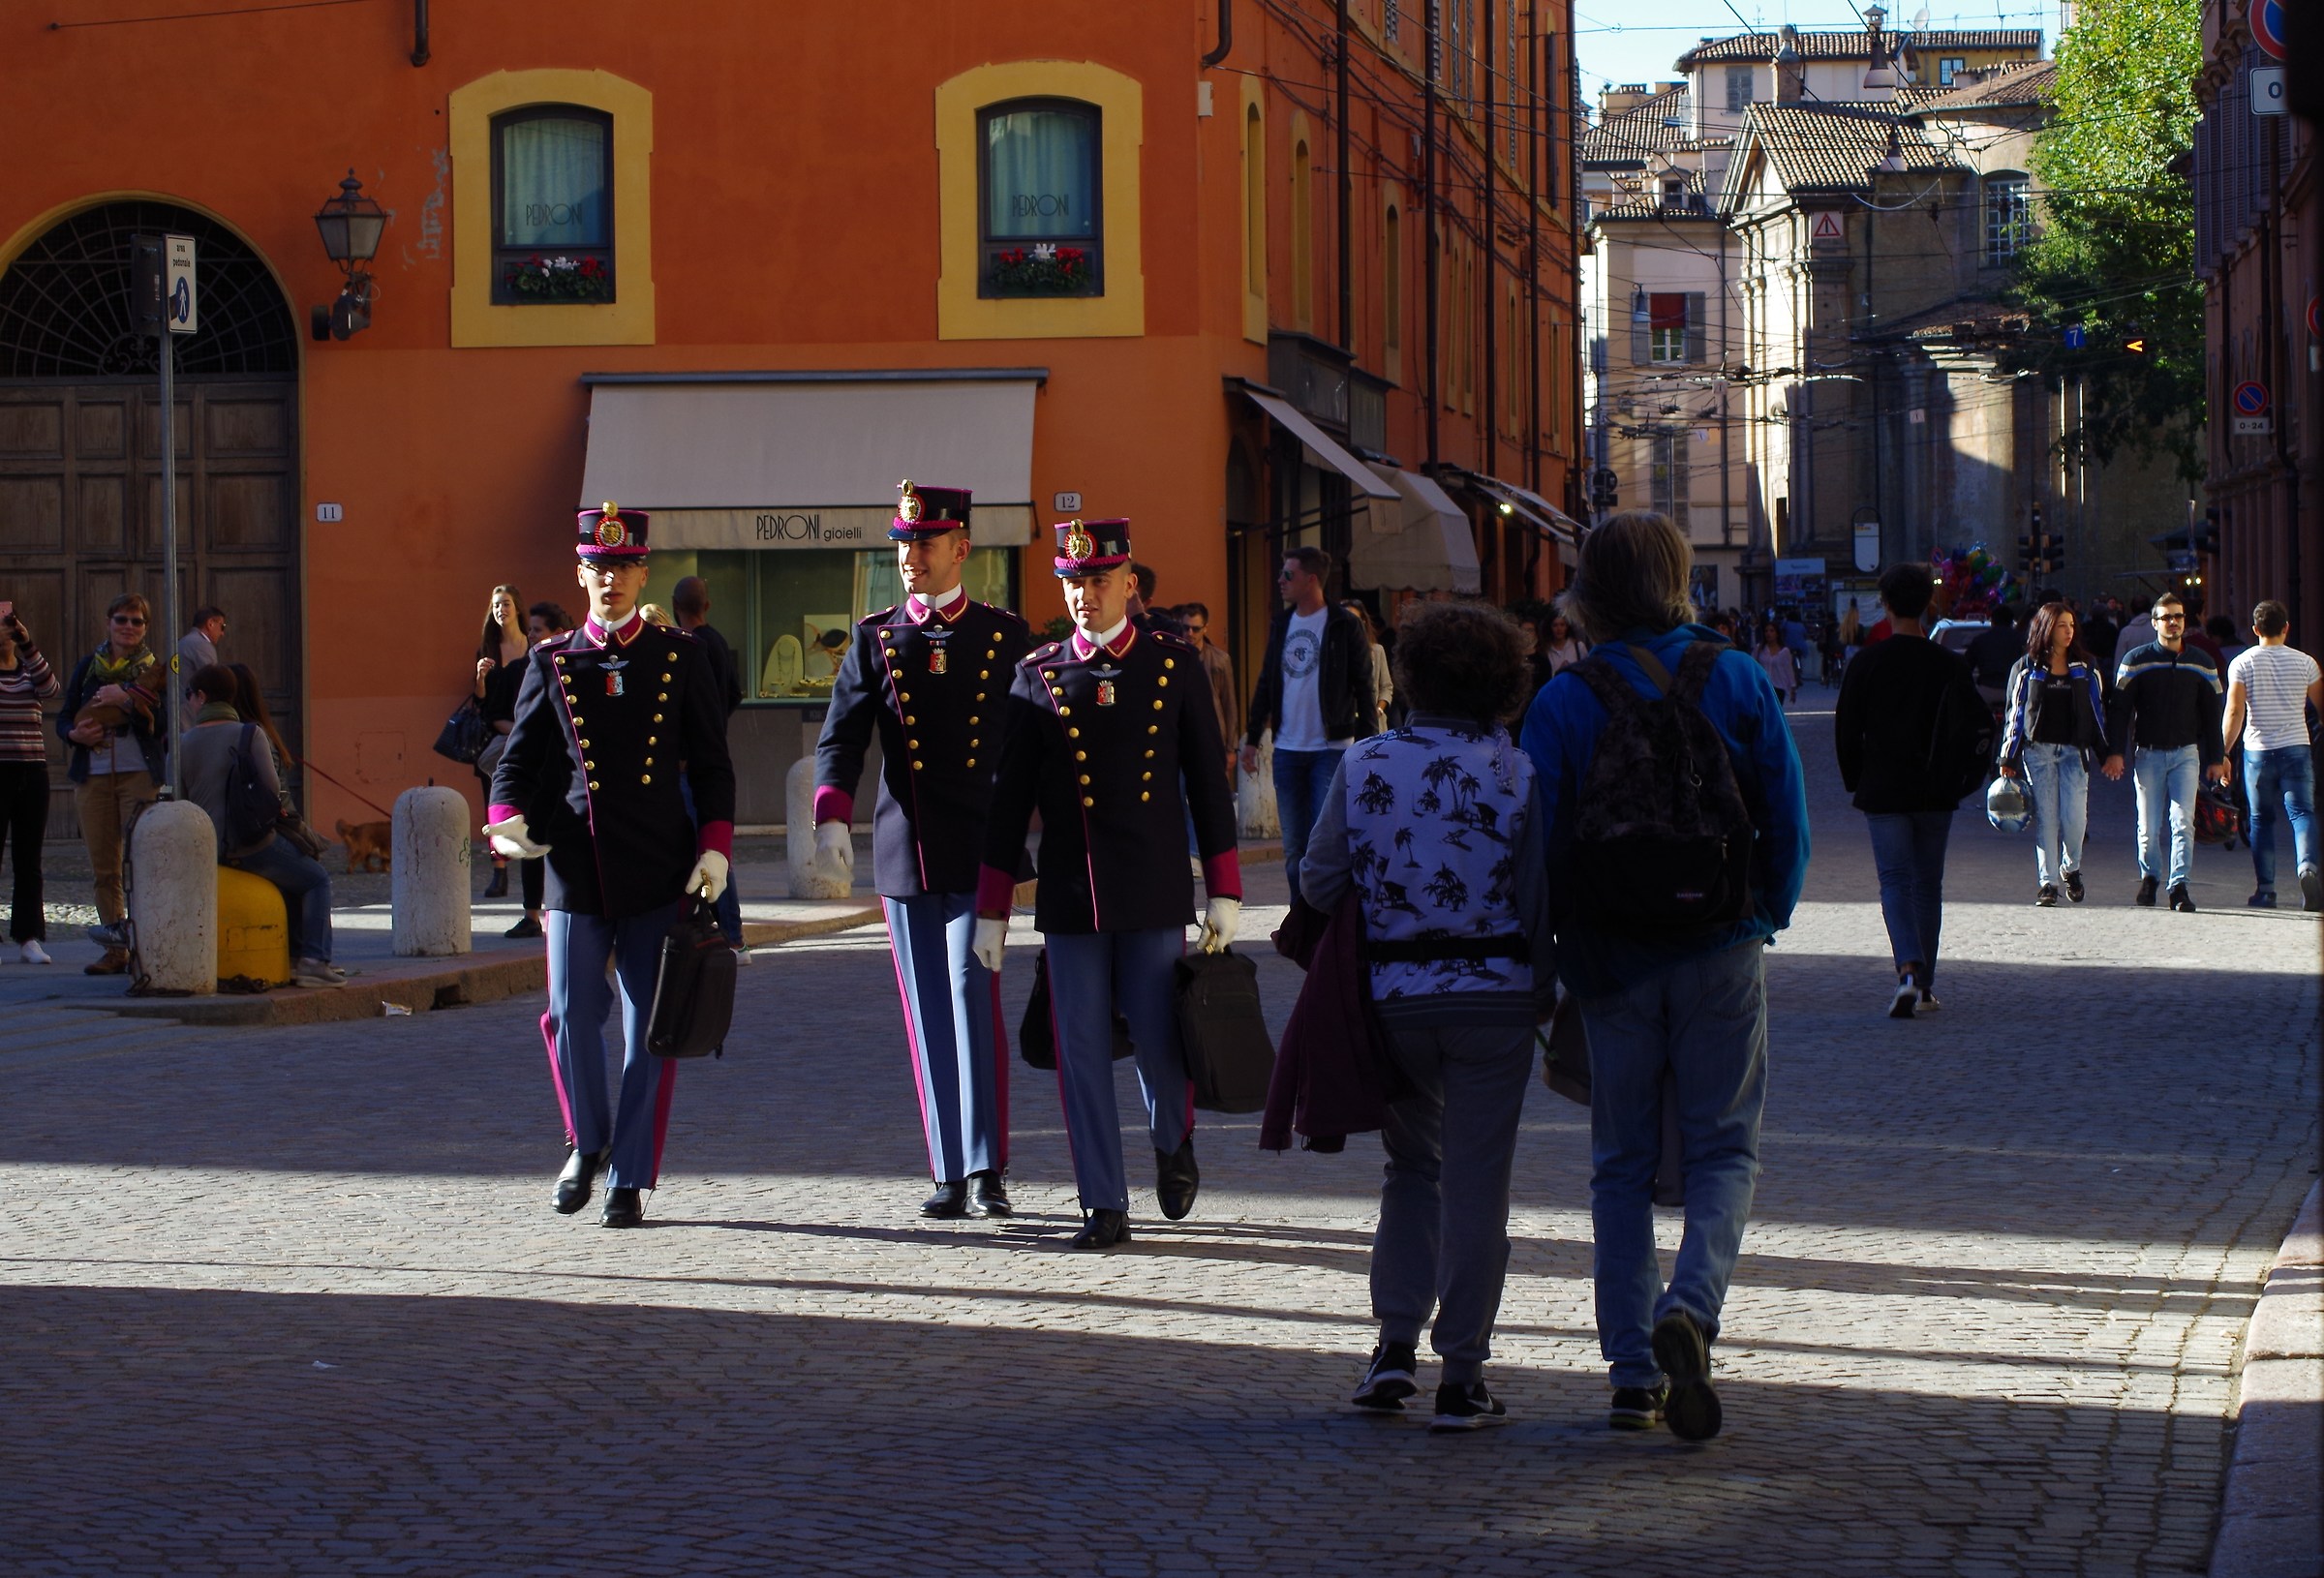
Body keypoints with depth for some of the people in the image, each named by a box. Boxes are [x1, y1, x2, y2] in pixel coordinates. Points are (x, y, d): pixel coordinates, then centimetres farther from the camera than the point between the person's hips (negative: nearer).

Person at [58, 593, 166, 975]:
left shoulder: (156, 669, 4)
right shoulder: (88, 667, 14)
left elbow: (164, 724, -9)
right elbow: (64, 718, 16)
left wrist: (126, 700, -15)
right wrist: (75, 733, -5)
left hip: (140, 773, -4)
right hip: (93, 775, 4)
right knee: (103, 867, 3)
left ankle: (135, 929, -16)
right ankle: (116, 952, 6)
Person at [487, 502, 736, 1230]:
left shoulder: (680, 657, 4)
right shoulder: (551, 664, 7)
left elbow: (710, 763, 6)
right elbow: (519, 756, 8)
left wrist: (714, 847, -5)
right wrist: (509, 819, -12)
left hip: (658, 870, -1)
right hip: (575, 868, 1)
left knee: (648, 1029, 0)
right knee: (571, 1015, 2)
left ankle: (630, 1178, 7)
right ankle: (587, 1141, 28)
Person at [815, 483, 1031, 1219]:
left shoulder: (1005, 635, 4)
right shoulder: (876, 638, 6)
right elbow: (842, 736, -2)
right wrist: (831, 817, -18)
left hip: (979, 848, -2)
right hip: (904, 849, 2)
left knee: (973, 993, -13)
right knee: (927, 1014, 5)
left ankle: (986, 1169, -12)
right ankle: (950, 1174, 11)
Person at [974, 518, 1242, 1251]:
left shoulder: (1175, 664, 2)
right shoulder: (1037, 675, 3)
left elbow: (1207, 781, 4)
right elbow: (1010, 798, 5)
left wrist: (1224, 890, 0)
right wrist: (991, 908, 2)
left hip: (1154, 890, -1)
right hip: (1070, 893, 1)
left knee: (1159, 1038, -2)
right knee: (1082, 1052, 1)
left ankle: (1173, 1143, 29)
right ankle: (1105, 1207, 9)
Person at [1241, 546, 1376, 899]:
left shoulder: (1343, 625, -5)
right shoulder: (1281, 624, 11)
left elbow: (1363, 688, -4)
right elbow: (1266, 683, 17)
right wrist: (1252, 737, 13)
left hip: (1331, 749, -5)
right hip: (1287, 750, 5)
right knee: (1294, 846, 6)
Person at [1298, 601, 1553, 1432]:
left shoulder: (1364, 764, -3)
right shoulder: (1517, 771, -7)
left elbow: (1320, 881, -1)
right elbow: (1541, 898, -6)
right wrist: (1543, 992, 7)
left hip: (1394, 992, 2)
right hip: (1494, 995, -2)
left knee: (1412, 1165, 20)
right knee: (1476, 1178, 4)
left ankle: (1396, 1343, 10)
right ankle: (1462, 1375, 4)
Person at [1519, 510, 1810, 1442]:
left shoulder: (1563, 703, -5)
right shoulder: (1739, 682, -2)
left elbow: (1541, 841, -5)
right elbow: (1787, 818, 0)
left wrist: (1554, 950, 7)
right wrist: (1769, 914, 14)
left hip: (1614, 961, 0)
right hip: (1720, 951, 0)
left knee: (1622, 1163, 10)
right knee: (1724, 1147, 7)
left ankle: (1632, 1373, 6)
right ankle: (1691, 1306, -19)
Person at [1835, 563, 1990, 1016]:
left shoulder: (1865, 665, -6)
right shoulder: (1950, 665, -3)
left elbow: (1846, 731, -2)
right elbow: (1981, 725, -3)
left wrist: (1856, 781, 10)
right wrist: (1959, 779, 9)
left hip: (1882, 791, -2)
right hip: (1935, 792, 2)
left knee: (1895, 881, -2)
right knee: (1928, 884, 12)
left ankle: (1908, 969, -25)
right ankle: (1925, 985, 17)